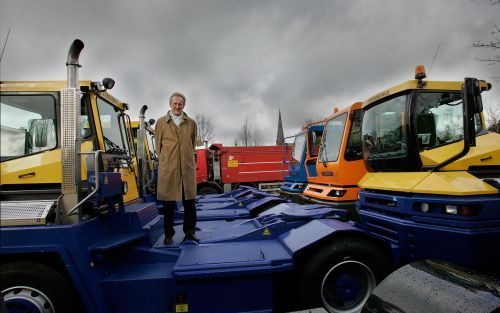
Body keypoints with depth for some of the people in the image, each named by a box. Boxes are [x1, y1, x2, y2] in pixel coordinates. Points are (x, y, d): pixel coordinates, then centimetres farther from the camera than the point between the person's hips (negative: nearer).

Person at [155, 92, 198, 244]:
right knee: (169, 203, 6)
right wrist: (165, 160, 9)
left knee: (189, 202, 6)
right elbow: (158, 144, 10)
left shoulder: (191, 123, 8)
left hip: (187, 167, 1)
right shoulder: (161, 122, 5)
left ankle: (189, 232, 20)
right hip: (168, 168, -1)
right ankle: (168, 234, 19)